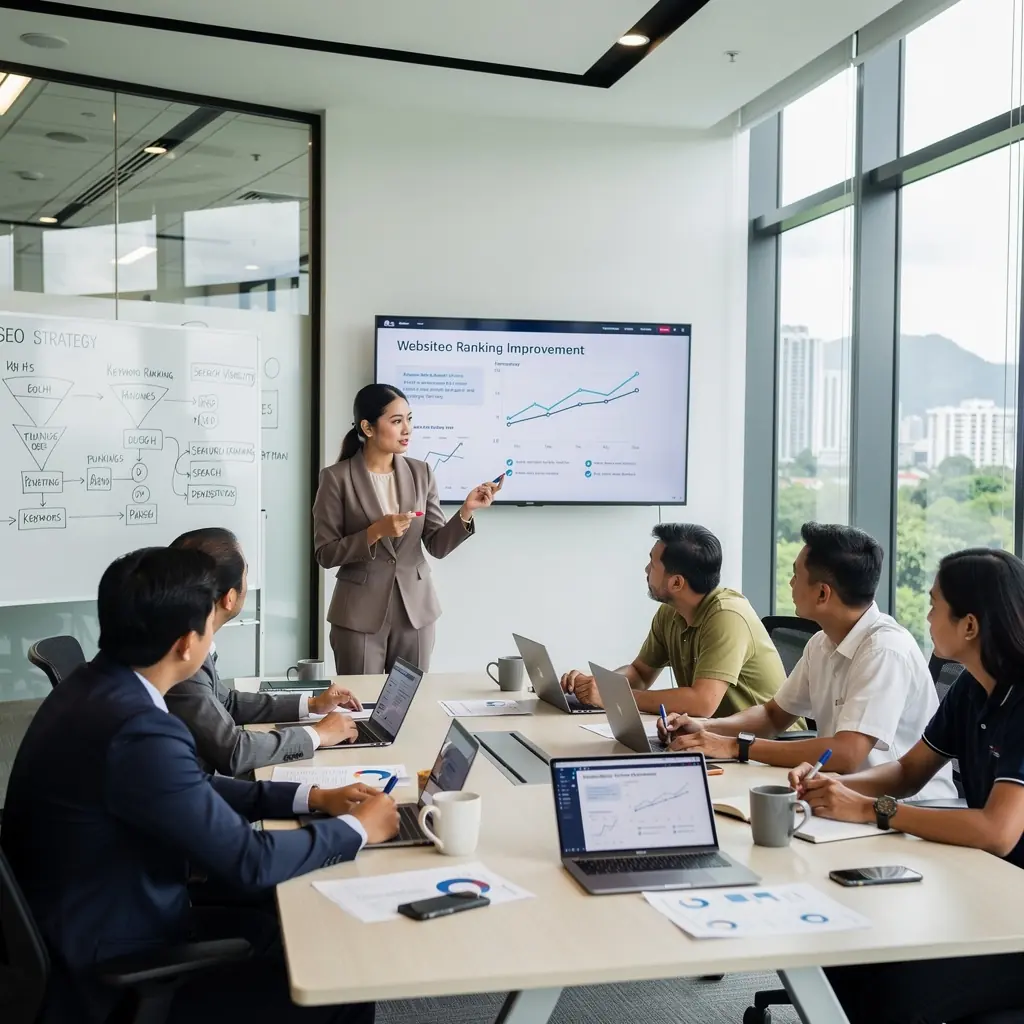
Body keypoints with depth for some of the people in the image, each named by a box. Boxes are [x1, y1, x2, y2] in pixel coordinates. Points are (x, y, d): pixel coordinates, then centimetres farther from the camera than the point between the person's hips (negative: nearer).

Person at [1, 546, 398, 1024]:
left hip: (85, 926, 9)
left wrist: (312, 797, 7)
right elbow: (248, 863, -24)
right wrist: (357, 829, -8)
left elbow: (193, 789, 12)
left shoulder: (98, 685, -1)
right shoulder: (139, 729, -31)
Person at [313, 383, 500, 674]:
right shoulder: (337, 478, -7)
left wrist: (466, 510, -14)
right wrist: (376, 532, -20)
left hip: (415, 609, 3)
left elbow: (437, 546, 2)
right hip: (360, 613, -3)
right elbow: (325, 554, -8)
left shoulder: (421, 473, 4)